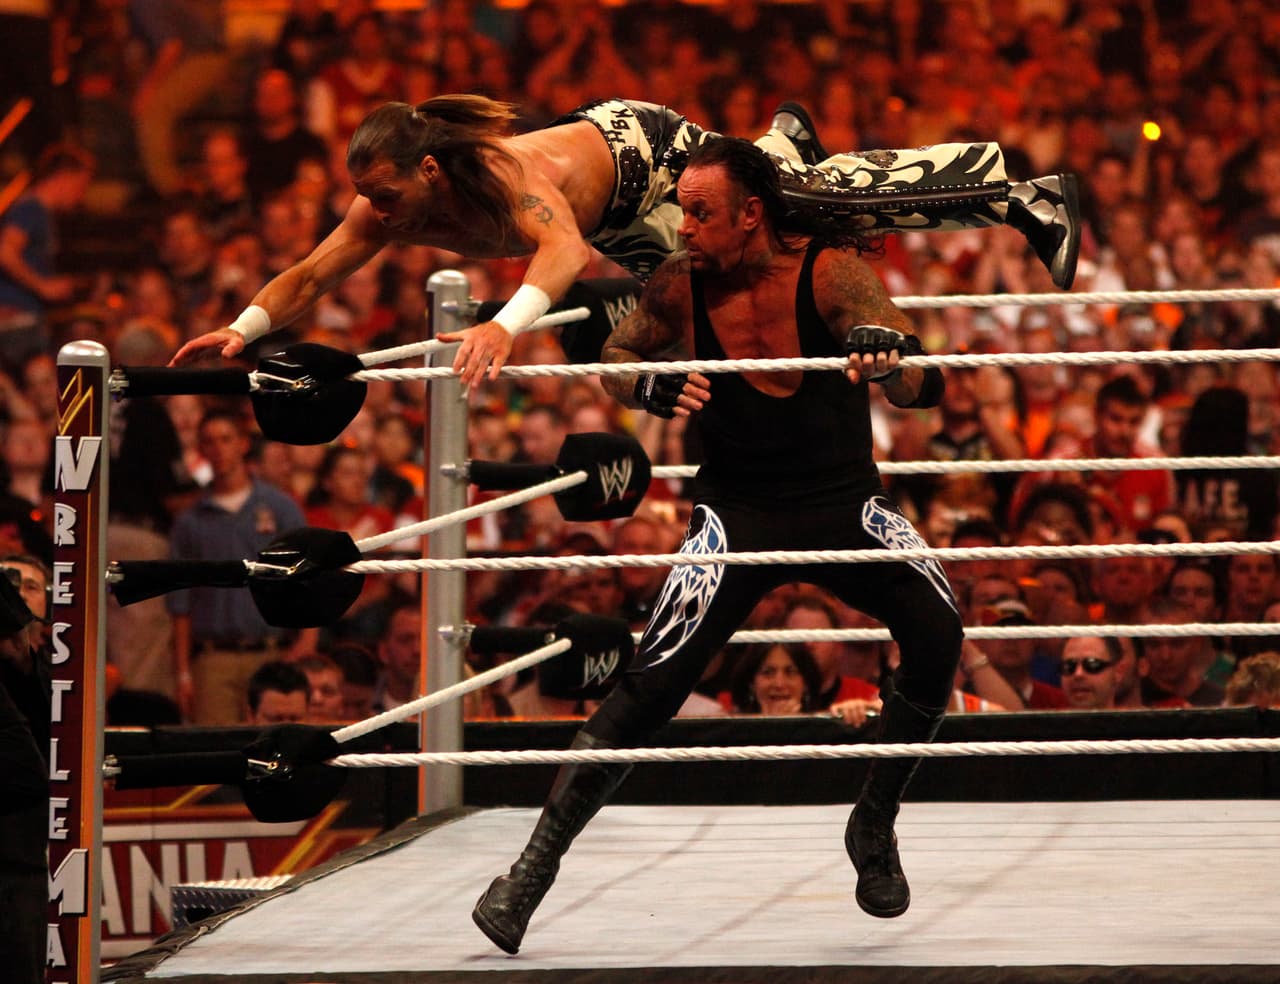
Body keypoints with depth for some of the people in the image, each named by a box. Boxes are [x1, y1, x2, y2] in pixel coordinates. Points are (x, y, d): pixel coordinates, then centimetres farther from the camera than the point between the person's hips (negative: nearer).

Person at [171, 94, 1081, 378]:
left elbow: (563, 251, -66)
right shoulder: (391, 210, -28)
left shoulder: (508, 179, -47)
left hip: (646, 154, -6)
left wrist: (506, 326, -84)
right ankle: (785, 140, 69)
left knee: (832, 197, 1)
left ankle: (1029, 199, 15)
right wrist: (246, 328, -43)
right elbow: (308, 277, -24)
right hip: (611, 213, 6)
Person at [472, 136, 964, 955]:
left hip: (844, 501, 0)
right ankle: (536, 864, -8)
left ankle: (876, 827, -3)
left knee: (935, 630, -23)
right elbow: (616, 354, 8)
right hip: (739, 510, 0)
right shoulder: (681, 286, -9)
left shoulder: (831, 273, -16)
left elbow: (924, 388, -25)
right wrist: (652, 390, -17)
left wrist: (890, 359, -50)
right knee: (656, 679, -15)